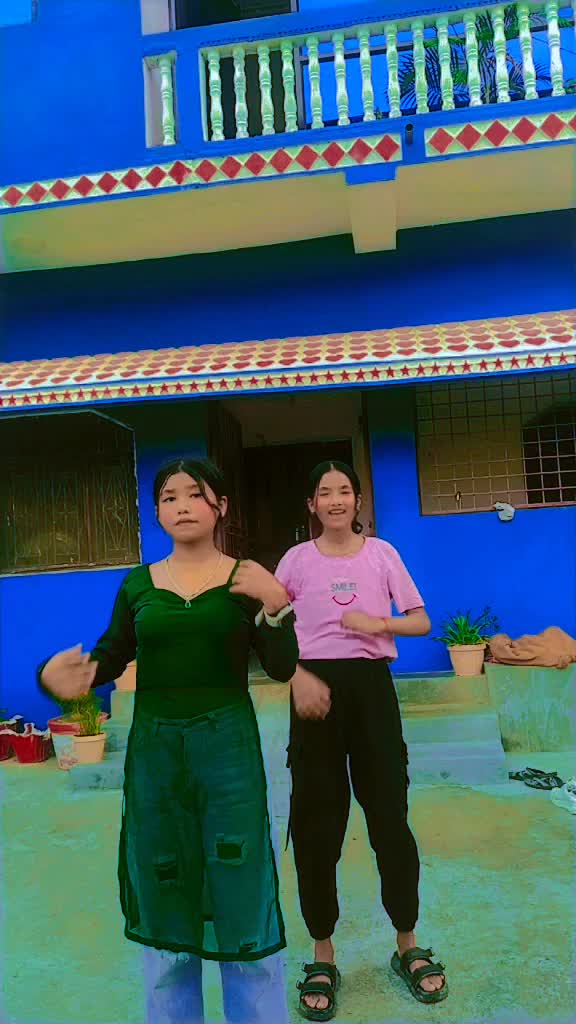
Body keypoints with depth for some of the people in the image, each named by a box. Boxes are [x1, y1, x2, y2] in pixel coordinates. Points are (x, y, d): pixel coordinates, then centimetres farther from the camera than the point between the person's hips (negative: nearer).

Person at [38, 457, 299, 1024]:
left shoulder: (247, 578, -2)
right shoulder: (138, 584, 3)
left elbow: (282, 668, -6)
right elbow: (109, 658, 5)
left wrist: (275, 605, -21)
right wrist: (72, 674, -16)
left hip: (228, 744, -2)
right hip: (153, 748, 2)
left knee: (241, 892, 9)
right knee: (163, 896, 17)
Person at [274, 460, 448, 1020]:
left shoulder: (382, 553, 2)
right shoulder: (297, 559, 0)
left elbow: (421, 622, 4)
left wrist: (380, 623, -15)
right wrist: (297, 676, -12)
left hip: (371, 684, 1)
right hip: (317, 686, 0)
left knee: (390, 814, 8)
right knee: (316, 822, 6)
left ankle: (407, 946, 30)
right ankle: (322, 957, 25)